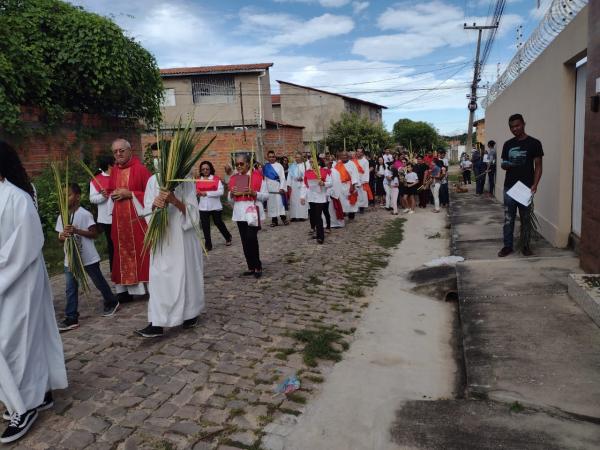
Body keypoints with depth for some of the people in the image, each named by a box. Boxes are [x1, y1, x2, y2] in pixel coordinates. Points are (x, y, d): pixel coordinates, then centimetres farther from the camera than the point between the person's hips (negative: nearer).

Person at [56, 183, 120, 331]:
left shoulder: (85, 214, -13)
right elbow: (60, 237, 7)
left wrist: (76, 230, -25)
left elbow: (94, 233, -14)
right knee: (70, 289, 3)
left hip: (88, 257, -5)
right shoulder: (61, 217, 3)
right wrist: (63, 235, -17)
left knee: (99, 282, 12)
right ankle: (71, 318, 8)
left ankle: (111, 303, 34)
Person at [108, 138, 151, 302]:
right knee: (123, 253, 9)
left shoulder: (140, 169, -8)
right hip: (120, 219, 6)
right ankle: (126, 289, 16)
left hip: (138, 217, -6)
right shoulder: (114, 171, 11)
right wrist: (113, 195, 0)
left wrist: (130, 194, -17)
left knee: (141, 252, -3)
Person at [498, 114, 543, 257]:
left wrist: (534, 184, -15)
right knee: (508, 219, 5)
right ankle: (508, 246, 13)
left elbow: (538, 166, -3)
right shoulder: (508, 144, 9)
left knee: (526, 219, 6)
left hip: (526, 188, -3)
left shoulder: (534, 143, -2)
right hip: (509, 187, 3)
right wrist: (505, 165, -9)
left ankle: (525, 246, 17)